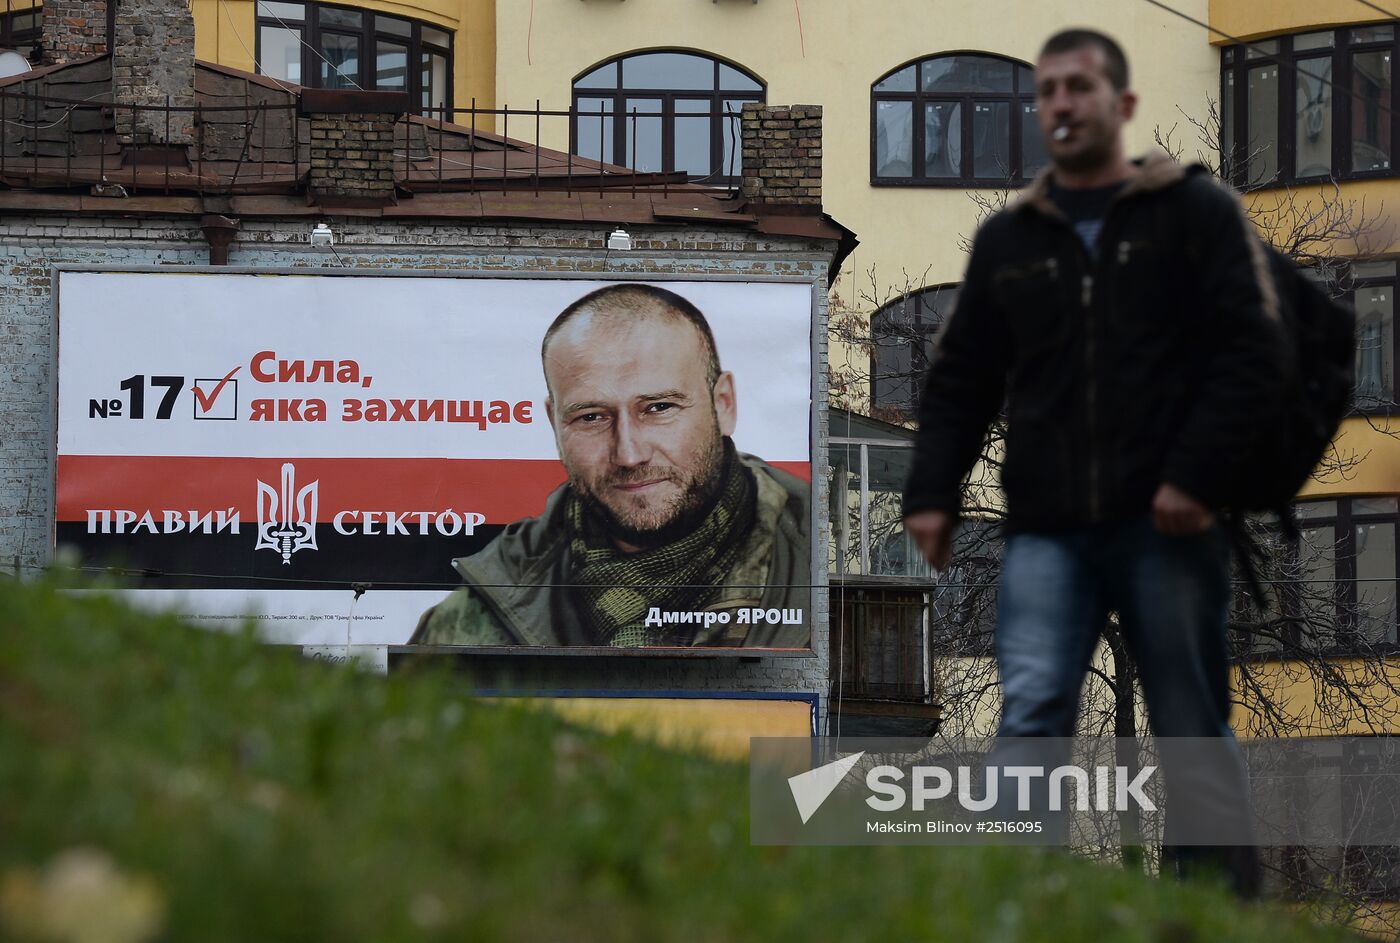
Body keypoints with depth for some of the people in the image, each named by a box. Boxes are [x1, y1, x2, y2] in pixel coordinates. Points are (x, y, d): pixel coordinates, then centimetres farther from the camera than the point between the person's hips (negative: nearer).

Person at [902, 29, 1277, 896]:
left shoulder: (1197, 213, 4)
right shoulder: (1008, 240, 15)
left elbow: (1249, 351, -4)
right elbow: (961, 379, 17)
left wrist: (1198, 475, -14)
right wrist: (932, 491, 4)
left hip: (1167, 527, -3)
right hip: (1047, 531, 3)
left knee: (1194, 728, 4)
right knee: (1029, 715, -10)